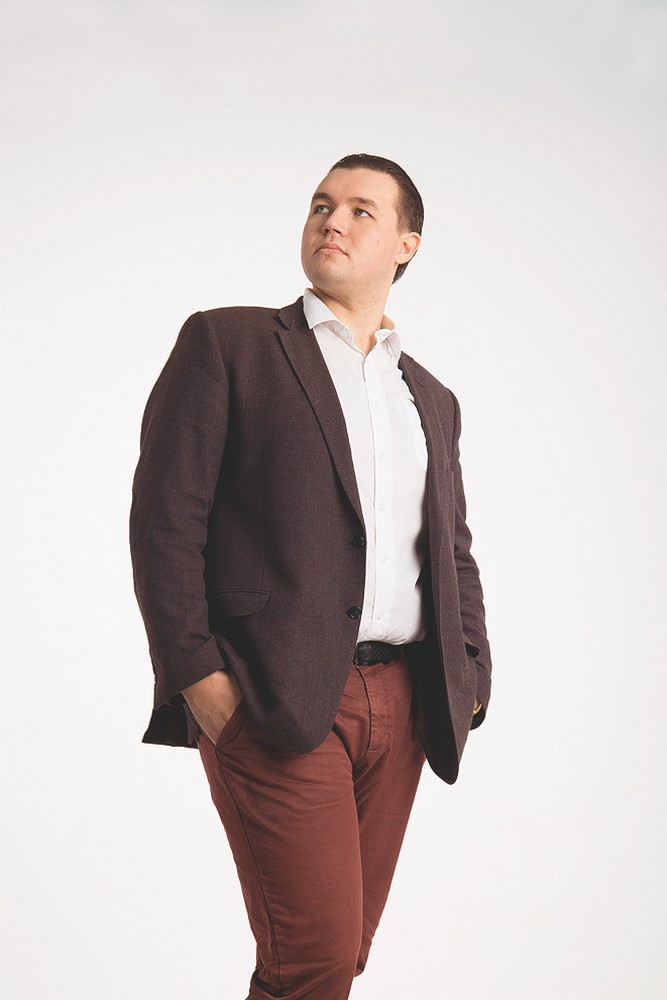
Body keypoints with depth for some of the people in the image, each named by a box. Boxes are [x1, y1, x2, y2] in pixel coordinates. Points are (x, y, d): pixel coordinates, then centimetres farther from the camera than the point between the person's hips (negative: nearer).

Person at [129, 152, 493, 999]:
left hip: (401, 702, 5)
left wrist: (470, 675, 10)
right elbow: (164, 518, -4)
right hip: (277, 703, -5)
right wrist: (197, 675, -11)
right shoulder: (226, 343, 3)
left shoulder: (432, 399, 20)